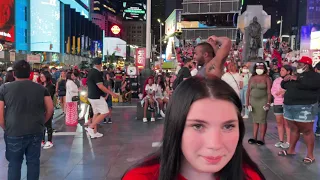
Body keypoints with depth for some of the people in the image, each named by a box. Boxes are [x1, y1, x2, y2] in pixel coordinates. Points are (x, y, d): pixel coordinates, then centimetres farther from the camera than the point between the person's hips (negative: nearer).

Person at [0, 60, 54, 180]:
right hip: (36, 132, 1)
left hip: (14, 132, -1)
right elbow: (50, 109, 3)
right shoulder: (41, 88, 2)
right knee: (33, 162, 13)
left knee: (14, 163, 14)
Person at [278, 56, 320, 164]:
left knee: (307, 131, -3)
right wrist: (285, 80, 3)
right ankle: (291, 150, 23)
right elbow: (284, 86, 26)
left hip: (304, 108, -7)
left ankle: (310, 155, 3)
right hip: (289, 106, 8)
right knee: (293, 129, 14)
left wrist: (297, 79, -19)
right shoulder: (296, 75, 21)